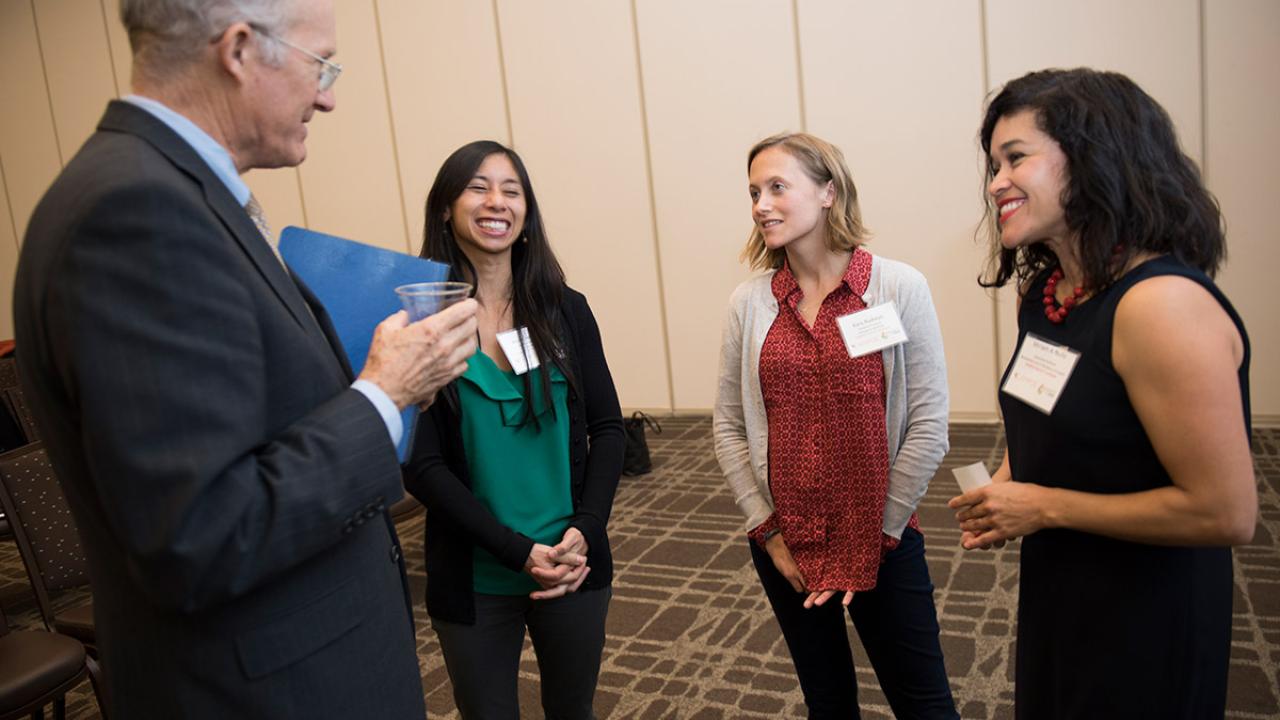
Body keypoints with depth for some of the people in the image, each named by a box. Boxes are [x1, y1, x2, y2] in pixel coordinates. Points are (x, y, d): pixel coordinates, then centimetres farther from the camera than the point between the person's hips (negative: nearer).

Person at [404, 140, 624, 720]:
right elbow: (421, 465, -10)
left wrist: (585, 530, -12)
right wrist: (518, 551, -17)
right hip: (473, 580, -2)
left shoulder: (565, 309, 1)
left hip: (575, 565, 3)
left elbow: (608, 429, 2)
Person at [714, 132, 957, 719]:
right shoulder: (749, 302, -2)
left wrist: (877, 537, -8)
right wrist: (767, 530, -2)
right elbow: (728, 425, 2)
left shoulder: (900, 288, -9)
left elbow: (928, 424, -9)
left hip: (882, 542, -2)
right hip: (785, 546, 3)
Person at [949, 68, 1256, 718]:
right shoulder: (1044, 291, 0)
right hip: (1053, 597, 8)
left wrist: (1046, 507, -21)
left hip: (1146, 623, -8)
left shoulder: (1163, 304, -26)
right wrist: (1002, 494, -3)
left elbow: (1226, 513, -26)